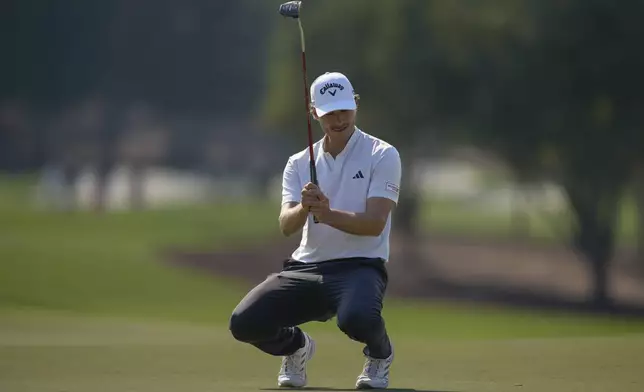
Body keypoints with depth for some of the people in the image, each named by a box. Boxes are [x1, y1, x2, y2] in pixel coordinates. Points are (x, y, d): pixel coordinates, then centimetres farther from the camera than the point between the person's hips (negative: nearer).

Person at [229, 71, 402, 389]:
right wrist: (303, 208, -26)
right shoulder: (299, 164, 12)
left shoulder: (382, 155, 0)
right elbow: (286, 226, -3)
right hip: (306, 267, 4)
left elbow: (375, 223, -12)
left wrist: (328, 214, -29)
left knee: (356, 318, -39)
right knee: (244, 323, -19)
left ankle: (379, 354, 1)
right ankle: (295, 346, 17)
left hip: (359, 265, -4)